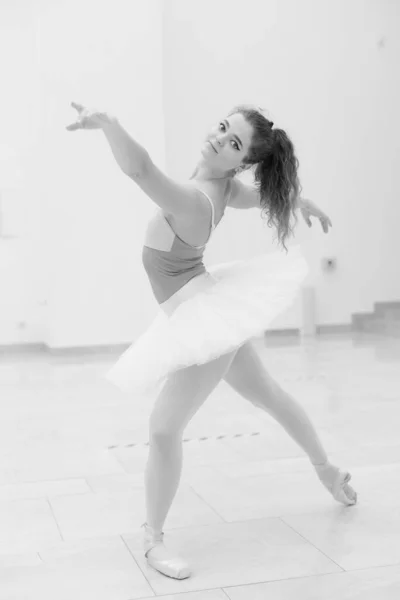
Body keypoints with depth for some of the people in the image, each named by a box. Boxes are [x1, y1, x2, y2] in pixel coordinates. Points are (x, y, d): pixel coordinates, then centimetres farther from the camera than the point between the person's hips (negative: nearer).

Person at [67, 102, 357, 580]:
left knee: (164, 429, -6)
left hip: (206, 320, -11)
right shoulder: (225, 185, -4)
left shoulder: (191, 200, -31)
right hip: (213, 311, 11)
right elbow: (265, 194, 17)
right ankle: (329, 472, 47)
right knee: (267, 394, 27)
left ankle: (153, 537, 9)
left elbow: (139, 168, -51)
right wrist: (301, 202, 35)